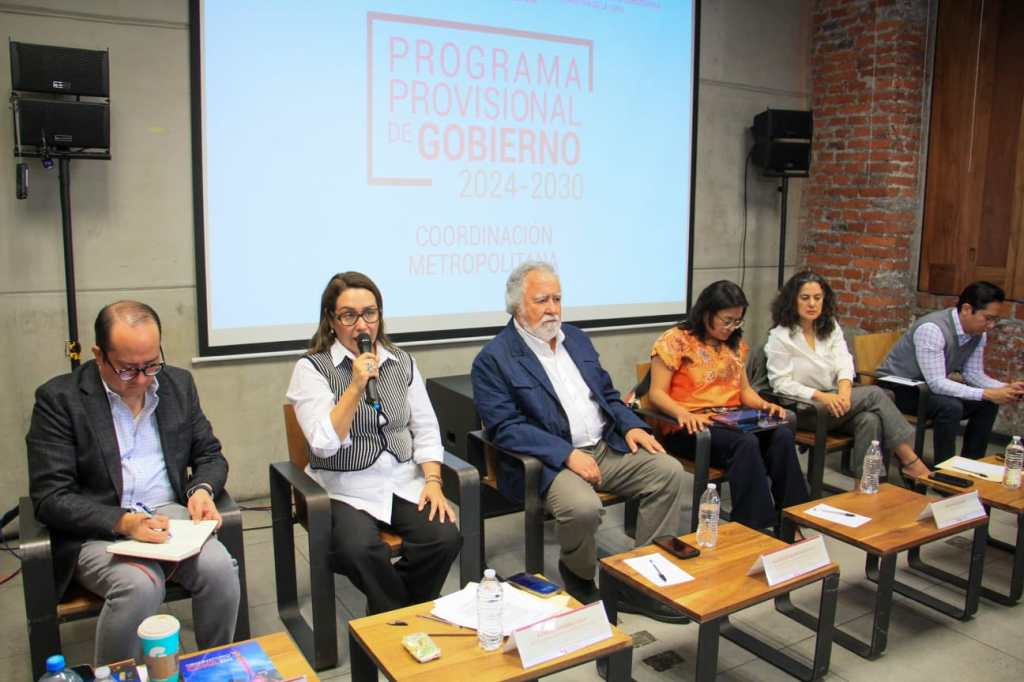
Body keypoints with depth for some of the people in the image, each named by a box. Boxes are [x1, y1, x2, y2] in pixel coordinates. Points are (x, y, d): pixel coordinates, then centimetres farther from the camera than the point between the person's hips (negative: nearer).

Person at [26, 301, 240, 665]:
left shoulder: (178, 383, 6)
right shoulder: (59, 398, -6)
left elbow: (210, 455, 13)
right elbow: (49, 498, -9)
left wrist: (203, 489, -10)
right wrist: (123, 522, -23)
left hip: (172, 514, 3)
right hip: (96, 529, -3)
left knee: (219, 566, -25)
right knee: (140, 584, -32)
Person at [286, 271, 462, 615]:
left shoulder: (401, 361, 10)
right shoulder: (311, 368, -4)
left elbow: (425, 428, 9)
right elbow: (324, 444, -14)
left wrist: (433, 480, -6)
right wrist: (355, 386, -20)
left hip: (403, 481, 4)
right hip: (345, 489, -3)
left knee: (445, 538, -22)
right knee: (360, 550, -32)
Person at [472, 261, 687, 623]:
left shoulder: (576, 338, 16)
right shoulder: (493, 359, -7)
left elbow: (607, 395, 21)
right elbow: (506, 427, -15)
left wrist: (631, 426, 0)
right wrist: (568, 454, -23)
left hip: (607, 448, 7)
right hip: (551, 461, -7)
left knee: (668, 470, -12)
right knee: (582, 507, -34)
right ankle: (578, 577, 2)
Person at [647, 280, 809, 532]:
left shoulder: (734, 344, 16)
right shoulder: (675, 341, -5)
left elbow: (744, 389, 20)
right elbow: (657, 393, -9)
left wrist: (764, 404, -3)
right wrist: (682, 413, -29)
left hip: (730, 422, 6)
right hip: (692, 426, -6)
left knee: (782, 434, -23)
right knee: (745, 443, -34)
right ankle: (753, 527, -27)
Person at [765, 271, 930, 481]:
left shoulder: (830, 327, 10)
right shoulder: (780, 337, -8)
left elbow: (843, 362, -2)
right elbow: (781, 383, -12)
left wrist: (844, 392, -22)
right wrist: (821, 396, -23)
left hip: (833, 401, 5)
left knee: (870, 420, -28)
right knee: (875, 394, -21)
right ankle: (910, 461, -18)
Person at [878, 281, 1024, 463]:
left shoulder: (979, 333, -4)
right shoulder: (932, 329, -30)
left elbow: (973, 373, 5)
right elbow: (936, 383, -33)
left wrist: (1006, 387, -13)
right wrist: (987, 394, -34)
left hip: (929, 387, 9)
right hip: (897, 388, -9)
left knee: (988, 404, -3)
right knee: (951, 407, -30)